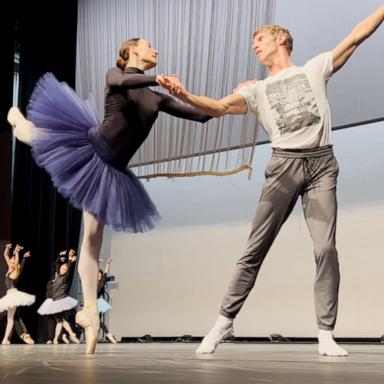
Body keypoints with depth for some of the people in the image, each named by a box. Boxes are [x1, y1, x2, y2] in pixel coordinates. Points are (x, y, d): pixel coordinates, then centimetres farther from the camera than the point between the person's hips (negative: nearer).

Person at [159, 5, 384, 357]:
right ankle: (225, 321, 7)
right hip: (284, 165, 1)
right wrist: (185, 95, -18)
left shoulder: (315, 68, 17)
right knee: (256, 248, -1)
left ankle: (326, 335, -4)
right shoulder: (257, 91, 16)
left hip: (322, 164, -1)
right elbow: (219, 107, 0)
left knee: (326, 249, -9)